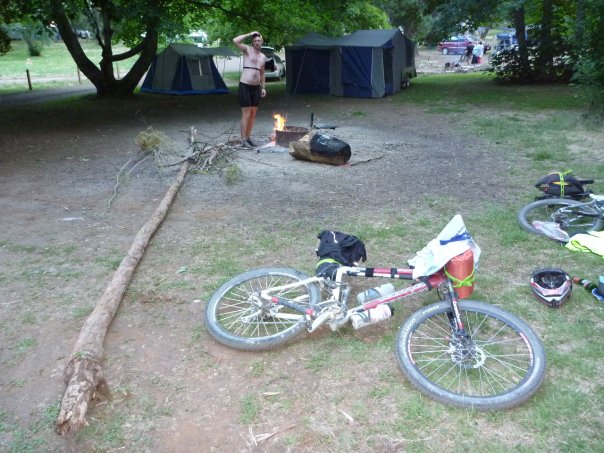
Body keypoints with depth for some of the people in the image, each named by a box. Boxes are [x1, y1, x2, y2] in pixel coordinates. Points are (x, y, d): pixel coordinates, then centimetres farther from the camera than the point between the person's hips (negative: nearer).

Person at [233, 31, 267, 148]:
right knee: (246, 114, -6)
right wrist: (249, 34, -12)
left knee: (253, 114, 8)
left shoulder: (263, 57, 15)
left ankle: (248, 137, 18)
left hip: (256, 87, 6)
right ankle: (243, 140, -1)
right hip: (245, 86, -6)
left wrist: (263, 87, 14)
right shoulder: (247, 49, -2)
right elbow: (235, 40, -19)